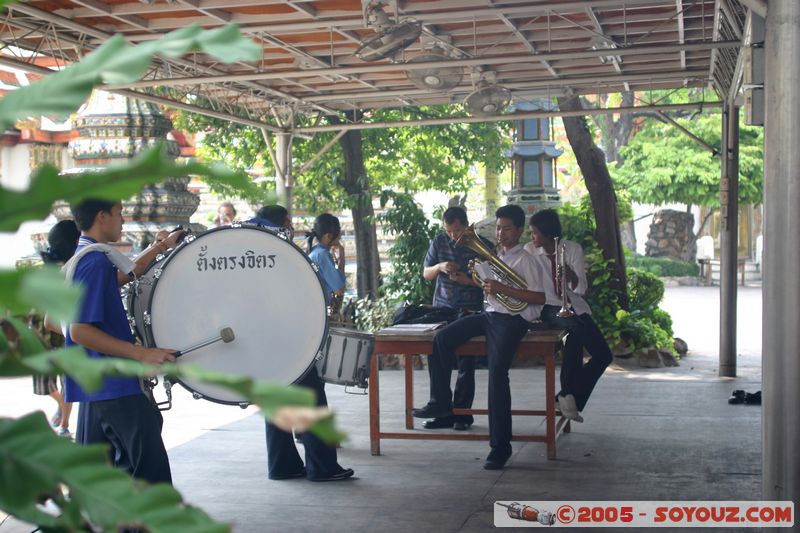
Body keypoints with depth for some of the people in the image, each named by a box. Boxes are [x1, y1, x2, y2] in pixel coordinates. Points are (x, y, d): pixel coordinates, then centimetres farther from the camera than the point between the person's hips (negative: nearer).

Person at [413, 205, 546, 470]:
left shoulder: (525, 260, -4)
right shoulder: (495, 256, 19)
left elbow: (540, 298, -14)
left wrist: (502, 288, -19)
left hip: (512, 319, -7)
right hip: (489, 314, 8)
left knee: (497, 373, -22)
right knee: (441, 338, -10)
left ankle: (500, 446, -17)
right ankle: (441, 401, 3)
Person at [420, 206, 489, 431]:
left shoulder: (482, 246, -2)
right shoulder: (439, 243, 8)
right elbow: (426, 273, 11)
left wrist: (469, 280, -16)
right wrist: (439, 267, -10)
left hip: (470, 311, -3)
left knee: (466, 364, -1)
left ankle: (462, 413, 8)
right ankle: (443, 412, 7)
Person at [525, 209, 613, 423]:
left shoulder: (573, 249, -2)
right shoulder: (529, 250, -2)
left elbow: (581, 288, -9)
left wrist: (572, 276, -28)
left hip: (575, 306, 3)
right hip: (549, 308, -3)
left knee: (603, 355, -12)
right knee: (577, 328, -35)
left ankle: (572, 398, 1)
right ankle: (568, 393, -25)